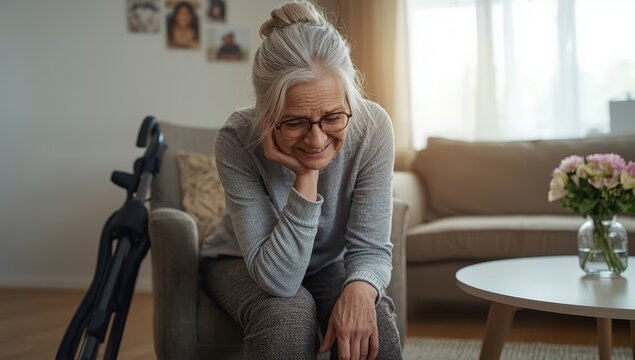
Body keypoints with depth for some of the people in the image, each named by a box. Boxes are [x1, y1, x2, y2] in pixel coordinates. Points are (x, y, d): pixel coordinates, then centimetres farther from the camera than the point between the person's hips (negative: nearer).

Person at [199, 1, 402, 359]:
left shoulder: (373, 128, -26)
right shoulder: (238, 139, -31)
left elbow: (370, 247, -20)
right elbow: (277, 278, -33)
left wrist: (361, 286, -42)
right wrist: (306, 177, -41)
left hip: (328, 264, 2)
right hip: (241, 264, -1)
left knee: (374, 323, -28)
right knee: (288, 314, -33)